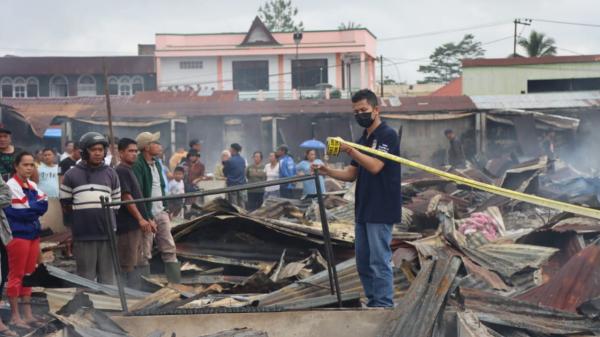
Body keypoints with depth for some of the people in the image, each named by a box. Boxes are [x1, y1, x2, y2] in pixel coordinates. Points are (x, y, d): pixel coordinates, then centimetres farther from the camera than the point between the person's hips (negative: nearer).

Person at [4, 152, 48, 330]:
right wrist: (36, 207, -7)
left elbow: (44, 206, 1)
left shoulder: (33, 186, 13)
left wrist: (29, 208, -12)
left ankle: (27, 314, 18)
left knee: (28, 275, 11)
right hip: (18, 235, -8)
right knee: (16, 275, -1)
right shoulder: (11, 186, -11)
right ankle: (15, 316, 4)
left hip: (33, 234, 8)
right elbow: (20, 212, -18)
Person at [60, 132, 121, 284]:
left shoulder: (111, 173, 9)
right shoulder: (71, 174, 3)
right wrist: (80, 213, 1)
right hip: (83, 234, -2)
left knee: (107, 276, 7)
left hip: (107, 233, 2)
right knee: (86, 277, 3)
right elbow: (65, 205, 8)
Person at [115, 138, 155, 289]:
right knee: (127, 264, -7)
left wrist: (147, 219, 18)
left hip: (135, 225, 10)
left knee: (134, 263, 13)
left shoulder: (129, 171, 18)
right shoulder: (121, 171, -11)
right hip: (127, 225, -10)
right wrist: (141, 219, -18)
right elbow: (126, 197, -18)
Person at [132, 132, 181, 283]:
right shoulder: (137, 165, -15)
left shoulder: (156, 163, 13)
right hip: (147, 215, -8)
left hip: (161, 213, 8)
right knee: (145, 254, 0)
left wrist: (166, 208, 14)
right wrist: (145, 217, -21)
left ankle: (176, 282, 12)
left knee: (169, 248, 8)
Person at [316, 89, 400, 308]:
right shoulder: (362, 139, 17)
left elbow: (375, 166, -21)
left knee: (379, 263, -8)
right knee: (363, 263, 11)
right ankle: (373, 303, 19)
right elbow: (351, 174, 15)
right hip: (363, 210, 9)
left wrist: (349, 150, -28)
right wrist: (328, 172, -1)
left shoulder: (387, 135, -8)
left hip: (381, 211, -9)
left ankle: (384, 306, -4)